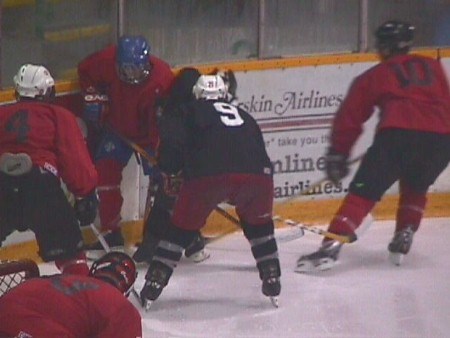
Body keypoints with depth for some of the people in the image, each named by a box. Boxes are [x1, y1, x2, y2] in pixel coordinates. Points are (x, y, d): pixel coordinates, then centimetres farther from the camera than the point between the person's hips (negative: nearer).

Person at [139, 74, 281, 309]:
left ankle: (153, 283, 10)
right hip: (257, 173, 3)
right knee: (258, 223, 30)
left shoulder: (189, 112, 25)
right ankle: (272, 279, 25)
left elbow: (172, 139, 6)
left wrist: (168, 171, 20)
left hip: (208, 174, -3)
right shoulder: (243, 116, 37)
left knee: (182, 226, 14)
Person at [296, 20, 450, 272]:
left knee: (364, 192, 0)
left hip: (398, 135, -3)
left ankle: (331, 246, -14)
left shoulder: (374, 76, 20)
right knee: (415, 188, 32)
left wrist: (337, 155, 23)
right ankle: (403, 241, 23)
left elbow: (350, 117, 18)